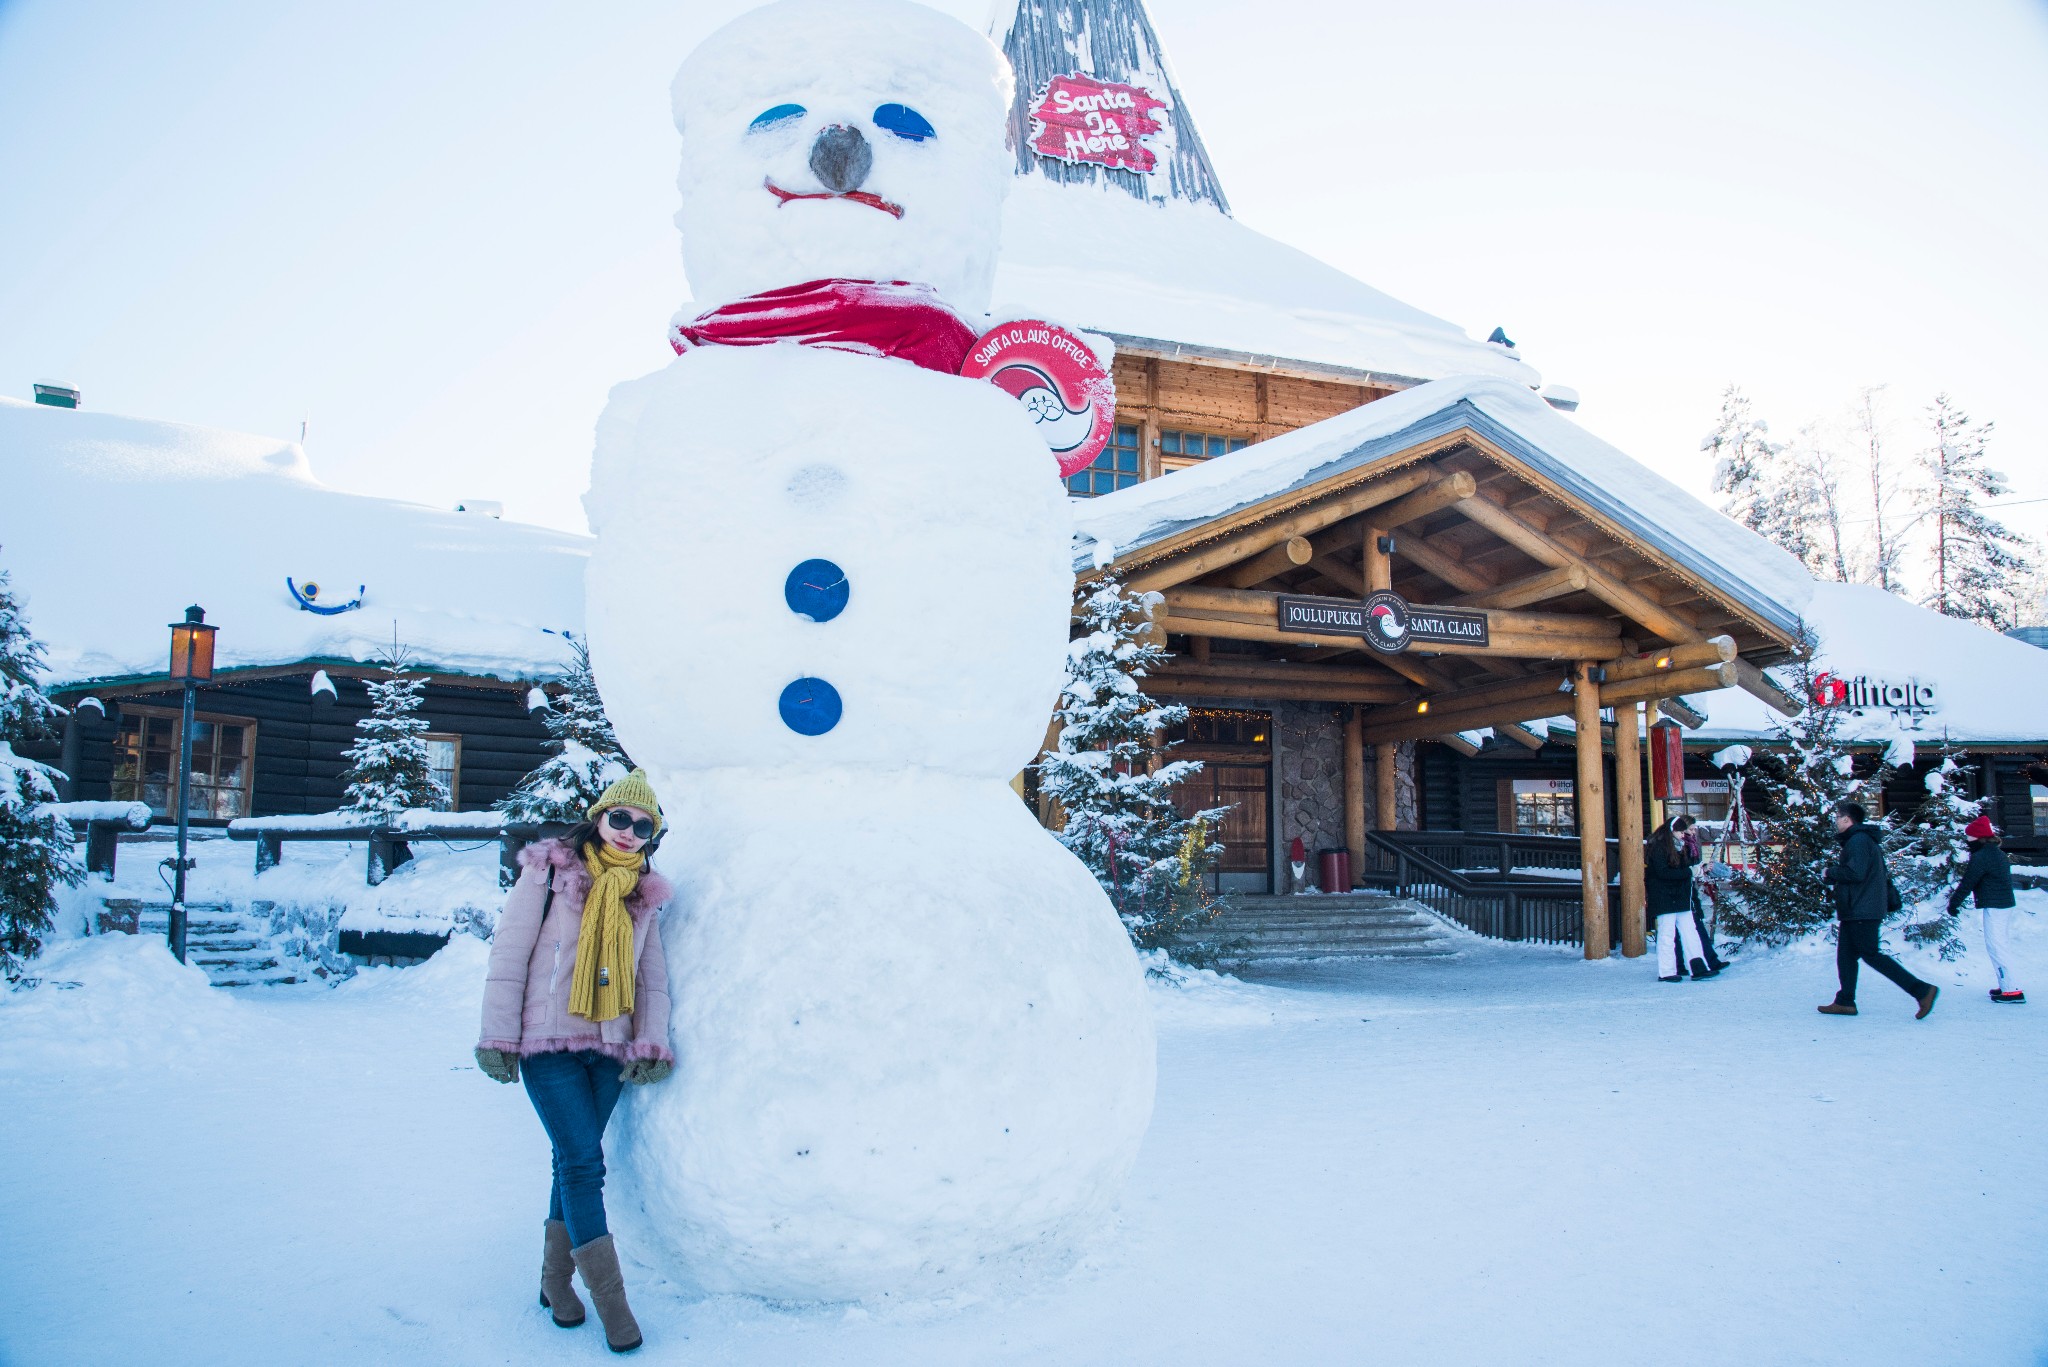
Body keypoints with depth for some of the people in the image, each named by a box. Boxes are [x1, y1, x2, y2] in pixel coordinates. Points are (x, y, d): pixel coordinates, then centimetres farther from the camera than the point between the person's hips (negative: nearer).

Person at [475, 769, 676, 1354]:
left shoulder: (644, 894, 10)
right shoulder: (550, 872, -3)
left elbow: (653, 976, 12)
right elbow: (508, 954, -3)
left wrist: (651, 1042, 0)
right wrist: (498, 1037, -6)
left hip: (610, 1047, 4)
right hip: (549, 1042, -4)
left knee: (575, 1161, 10)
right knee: (583, 1161, -10)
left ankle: (556, 1280, 25)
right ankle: (611, 1301, -5)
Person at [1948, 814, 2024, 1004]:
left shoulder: (1981, 857, -16)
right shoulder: (1999, 854, 14)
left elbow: (1967, 883, -13)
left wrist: (1953, 903, -2)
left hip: (1994, 907, -10)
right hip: (2007, 903, 10)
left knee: (1996, 947, -6)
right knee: (2002, 946, 15)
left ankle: (2011, 990, -7)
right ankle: (2007, 986, 20)